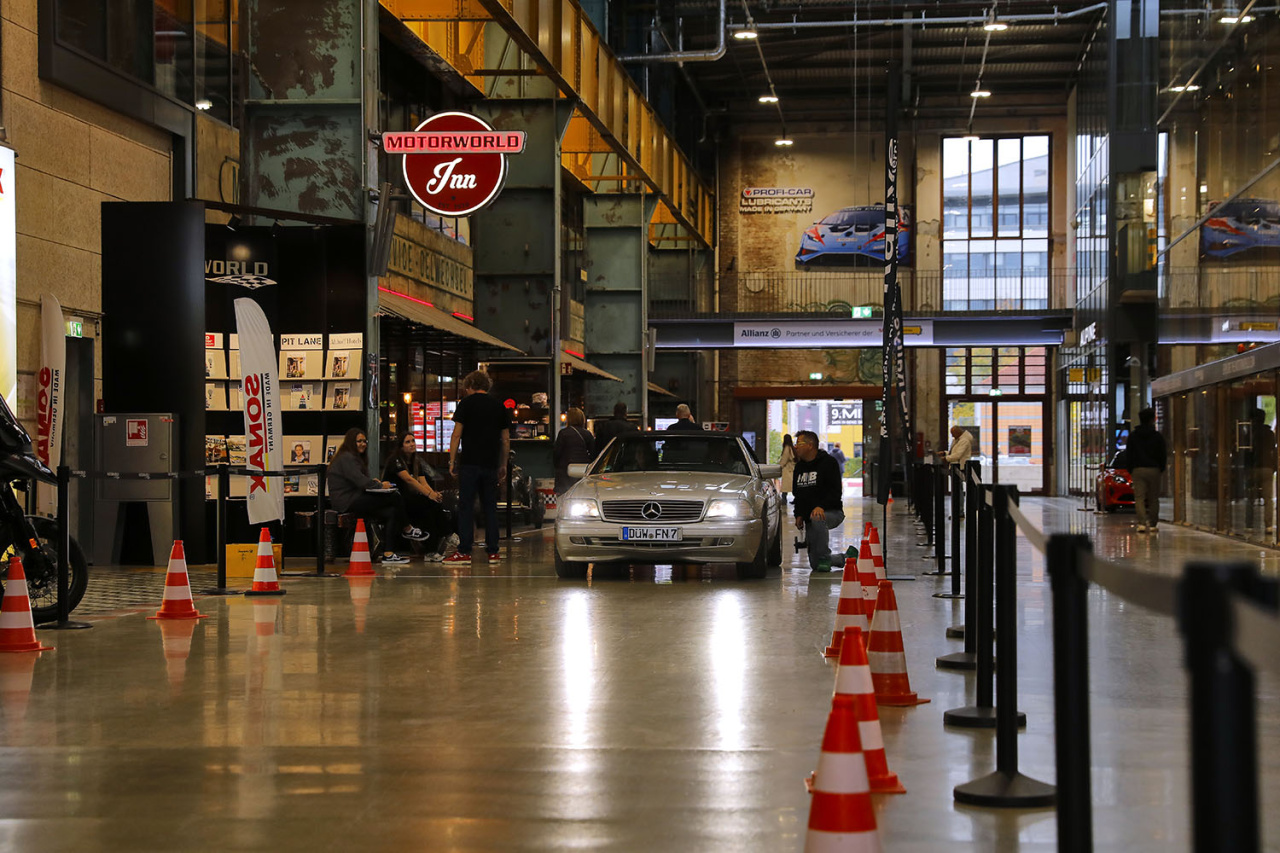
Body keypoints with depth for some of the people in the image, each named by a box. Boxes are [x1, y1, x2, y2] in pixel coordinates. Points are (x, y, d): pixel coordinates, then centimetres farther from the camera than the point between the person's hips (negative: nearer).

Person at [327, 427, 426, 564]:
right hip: (347, 502, -11)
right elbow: (360, 481, -20)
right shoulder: (346, 458, -12)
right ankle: (407, 529, 10)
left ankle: (388, 553, -9)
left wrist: (373, 482, 1)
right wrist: (380, 485, -6)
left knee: (391, 512, -5)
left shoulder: (353, 457, 22)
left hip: (353, 499, 11)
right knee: (395, 498, -14)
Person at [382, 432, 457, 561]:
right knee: (428, 503, -29)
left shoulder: (417, 462, 13)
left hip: (410, 498, 7)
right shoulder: (395, 460, -11)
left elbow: (423, 482, 1)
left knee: (436, 502, -20)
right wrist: (428, 494, -33)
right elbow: (409, 479, -24)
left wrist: (434, 493, -22)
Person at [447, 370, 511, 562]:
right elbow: (506, 439, 12)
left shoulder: (466, 403, -1)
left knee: (466, 506, -3)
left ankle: (464, 552, -6)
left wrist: (452, 461, -1)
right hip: (491, 464, 4)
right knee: (490, 507, 9)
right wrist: (503, 464, 18)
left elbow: (457, 434, -5)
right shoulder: (499, 407, 10)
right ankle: (493, 551, 9)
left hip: (469, 462, -4)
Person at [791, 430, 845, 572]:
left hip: (832, 512, -7)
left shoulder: (828, 463, -9)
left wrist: (821, 507, -31)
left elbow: (836, 491, -16)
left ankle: (824, 559, -27)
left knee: (818, 519, -43)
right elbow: (798, 494, 21)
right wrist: (798, 515, 5)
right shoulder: (799, 467, 14)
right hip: (808, 516, 7)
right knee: (814, 564, -1)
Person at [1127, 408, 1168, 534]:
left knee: (1139, 497, -4)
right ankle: (1152, 524, 10)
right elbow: (1162, 455, 2)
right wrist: (1161, 468, 17)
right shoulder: (1158, 436, 0)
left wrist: (1130, 470, 14)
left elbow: (1129, 455, 5)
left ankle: (1142, 523, -19)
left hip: (1138, 470, 0)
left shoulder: (1133, 436, 4)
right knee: (1153, 498, 9)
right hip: (1154, 470, 0)